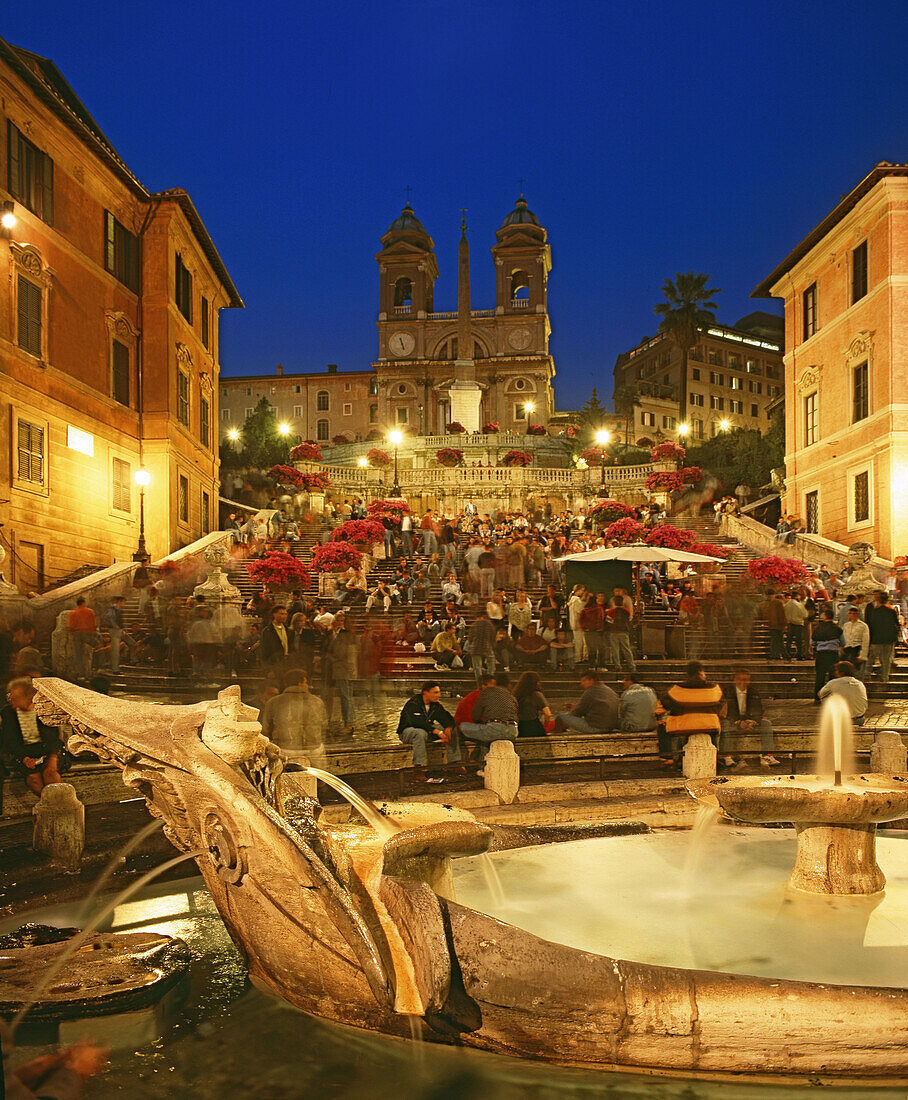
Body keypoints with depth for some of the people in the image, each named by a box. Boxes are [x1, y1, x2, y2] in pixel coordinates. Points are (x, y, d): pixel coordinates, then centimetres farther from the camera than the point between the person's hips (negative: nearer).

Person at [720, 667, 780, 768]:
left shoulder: (754, 692, 5)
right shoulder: (728, 692, -3)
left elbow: (758, 711, -3)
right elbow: (728, 712, -10)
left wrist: (753, 721, -24)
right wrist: (739, 722, -27)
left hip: (752, 721, 2)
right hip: (734, 722, -2)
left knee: (766, 723, -22)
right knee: (724, 724, -34)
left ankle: (766, 756, -26)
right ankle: (727, 757, -36)